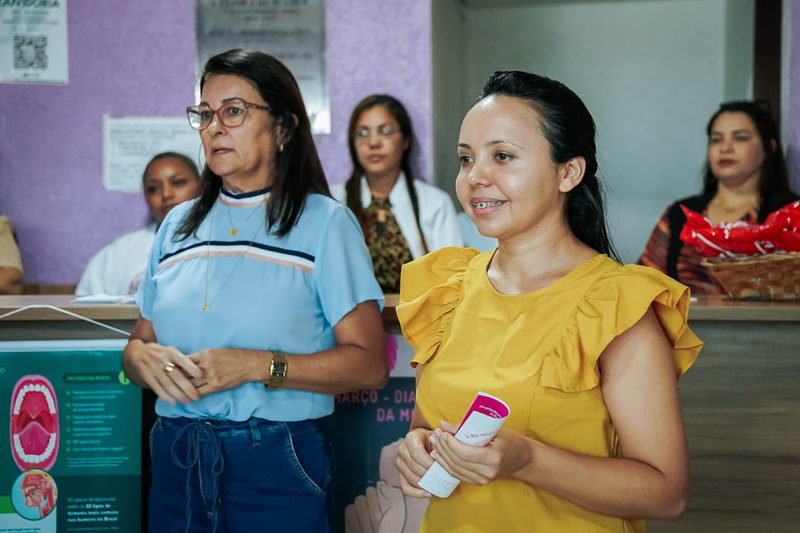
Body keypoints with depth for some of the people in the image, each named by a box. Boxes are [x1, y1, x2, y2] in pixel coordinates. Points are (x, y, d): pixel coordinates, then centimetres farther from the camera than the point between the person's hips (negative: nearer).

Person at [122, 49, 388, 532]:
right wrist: (148, 359, -8)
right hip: (177, 461, 4)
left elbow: (370, 364, -9)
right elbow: (138, 343, 15)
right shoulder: (179, 225, 12)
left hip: (277, 468, -4)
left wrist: (257, 365, -18)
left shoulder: (326, 223, -3)